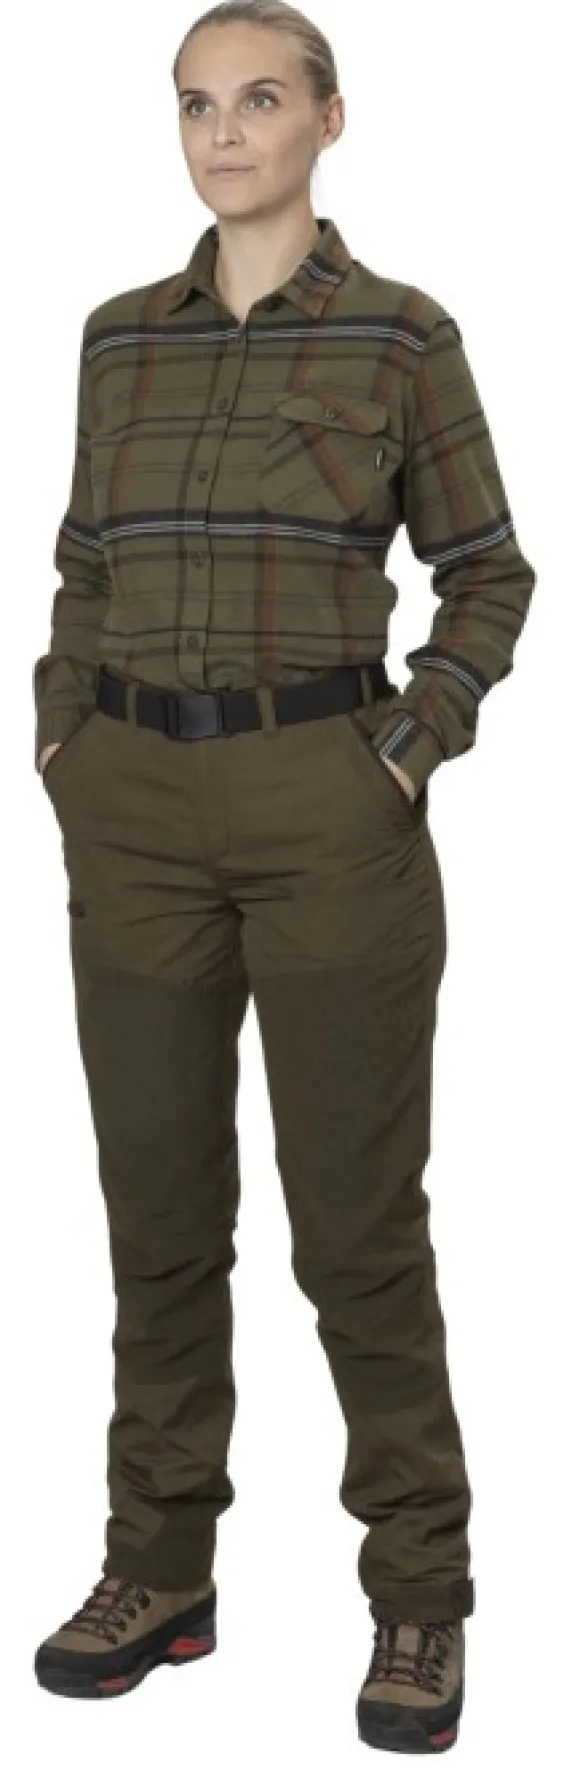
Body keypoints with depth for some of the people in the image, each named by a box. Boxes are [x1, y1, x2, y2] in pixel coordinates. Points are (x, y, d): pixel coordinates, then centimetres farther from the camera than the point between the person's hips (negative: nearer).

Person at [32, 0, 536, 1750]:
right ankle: (158, 1572, 23)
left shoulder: (402, 333, -1)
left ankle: (421, 1596, 15)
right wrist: (65, 753, 6)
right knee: (159, 1208, 9)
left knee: (357, 1217, 1)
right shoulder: (120, 336, 10)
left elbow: (490, 575, 3)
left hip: (328, 803, -4)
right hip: (136, 809, 4)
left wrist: (413, 751, -8)